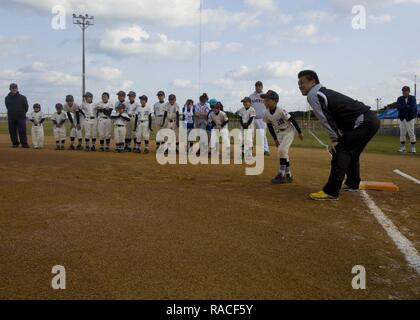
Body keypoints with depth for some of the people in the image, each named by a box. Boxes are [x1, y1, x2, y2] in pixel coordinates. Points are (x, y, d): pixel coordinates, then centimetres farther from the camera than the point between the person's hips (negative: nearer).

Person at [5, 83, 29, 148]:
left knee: (22, 131, -6)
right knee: (12, 131, 4)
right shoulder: (7, 98, 6)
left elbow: (26, 107, 7)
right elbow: (7, 107, 17)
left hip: (21, 117, -2)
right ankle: (15, 143, 13)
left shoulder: (22, 97, 0)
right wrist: (12, 113, 12)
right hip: (11, 118, 3)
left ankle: (24, 143, -3)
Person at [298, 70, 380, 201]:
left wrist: (334, 139, -11)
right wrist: (338, 138, 12)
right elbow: (333, 117, 19)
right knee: (351, 152, 25)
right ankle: (352, 184, 42)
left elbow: (326, 119, -14)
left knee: (341, 150, -14)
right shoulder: (325, 92, 22)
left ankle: (331, 192, -17)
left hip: (364, 122, -10)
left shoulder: (313, 95, -8)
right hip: (372, 120, 10)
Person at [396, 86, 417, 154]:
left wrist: (404, 107, -10)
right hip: (402, 118, 3)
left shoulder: (412, 98, 0)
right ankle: (403, 148, 10)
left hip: (410, 118, -3)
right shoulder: (400, 99, 7)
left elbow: (413, 107, -14)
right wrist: (408, 106, -15)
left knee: (411, 133, -5)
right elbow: (398, 107, -10)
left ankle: (413, 148, 1)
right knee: (402, 133, 3)